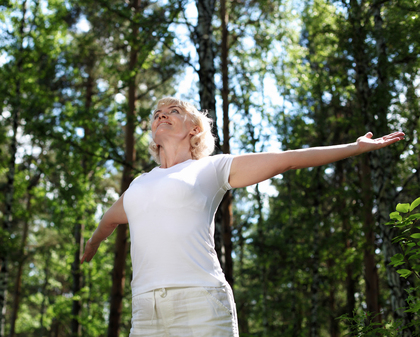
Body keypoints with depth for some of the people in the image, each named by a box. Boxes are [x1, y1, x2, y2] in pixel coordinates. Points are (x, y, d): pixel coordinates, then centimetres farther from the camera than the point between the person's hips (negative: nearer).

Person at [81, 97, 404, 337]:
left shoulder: (212, 168, 11)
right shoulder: (140, 184, 25)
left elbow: (287, 159, 9)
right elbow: (111, 218, 45)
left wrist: (357, 146, 9)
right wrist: (89, 251, 63)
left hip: (201, 306, -4)